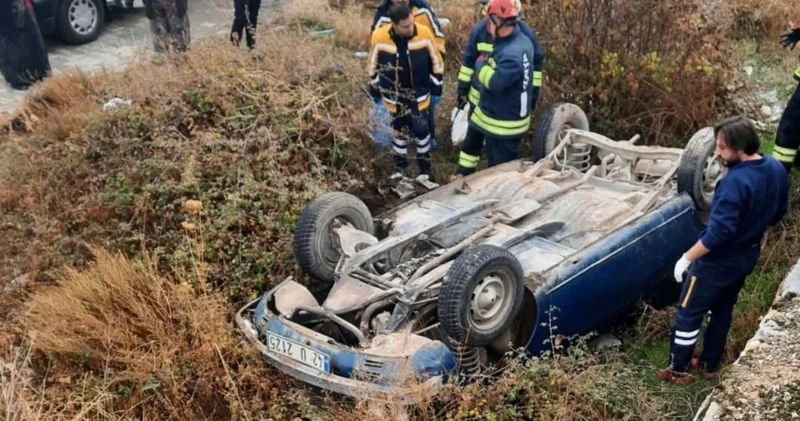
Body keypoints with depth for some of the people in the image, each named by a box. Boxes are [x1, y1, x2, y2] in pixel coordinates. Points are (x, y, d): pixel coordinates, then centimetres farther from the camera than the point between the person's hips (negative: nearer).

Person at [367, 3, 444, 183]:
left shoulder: (425, 33, -20)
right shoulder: (379, 37, -21)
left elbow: (436, 62, -4)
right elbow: (372, 66, -3)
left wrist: (436, 88, 2)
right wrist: (374, 91, 6)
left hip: (419, 95, 0)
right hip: (393, 96, 0)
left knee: (421, 131, 7)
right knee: (399, 131, 15)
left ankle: (425, 168, 26)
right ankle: (401, 167, 34)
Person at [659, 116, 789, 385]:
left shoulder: (735, 182, -33)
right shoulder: (777, 170, -5)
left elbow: (719, 231, -32)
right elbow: (778, 213, 9)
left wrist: (687, 257, -23)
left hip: (718, 262, -8)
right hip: (747, 257, 9)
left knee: (688, 314, 9)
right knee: (722, 311, 24)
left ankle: (678, 370, 22)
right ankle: (709, 365, 39)